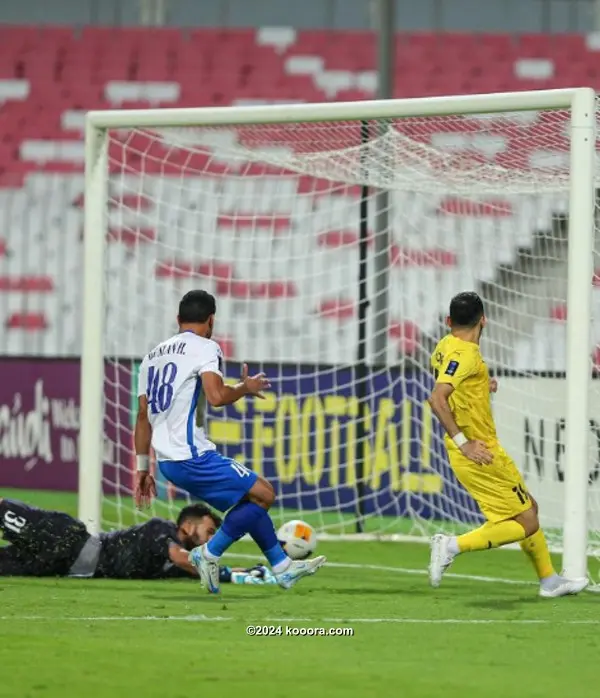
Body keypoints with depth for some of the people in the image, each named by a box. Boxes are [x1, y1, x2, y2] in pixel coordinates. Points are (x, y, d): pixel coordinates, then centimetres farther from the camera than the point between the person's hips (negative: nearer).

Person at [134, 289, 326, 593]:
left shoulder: (153, 355, 18)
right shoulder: (205, 348, -7)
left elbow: (143, 416, 19)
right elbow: (216, 396, -23)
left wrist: (143, 468, 23)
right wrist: (245, 388, -2)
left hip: (168, 461, 9)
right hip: (193, 457, -9)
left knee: (251, 499, 19)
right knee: (263, 494, -3)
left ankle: (282, 566, 20)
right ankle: (209, 554, -4)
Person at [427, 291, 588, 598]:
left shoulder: (445, 347, 9)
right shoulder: (465, 353, -19)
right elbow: (437, 398, -31)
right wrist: (463, 442, -28)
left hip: (471, 455, 10)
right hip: (480, 455, -10)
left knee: (528, 508, 20)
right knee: (526, 524, -6)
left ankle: (549, 580, 28)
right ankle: (453, 545, -14)